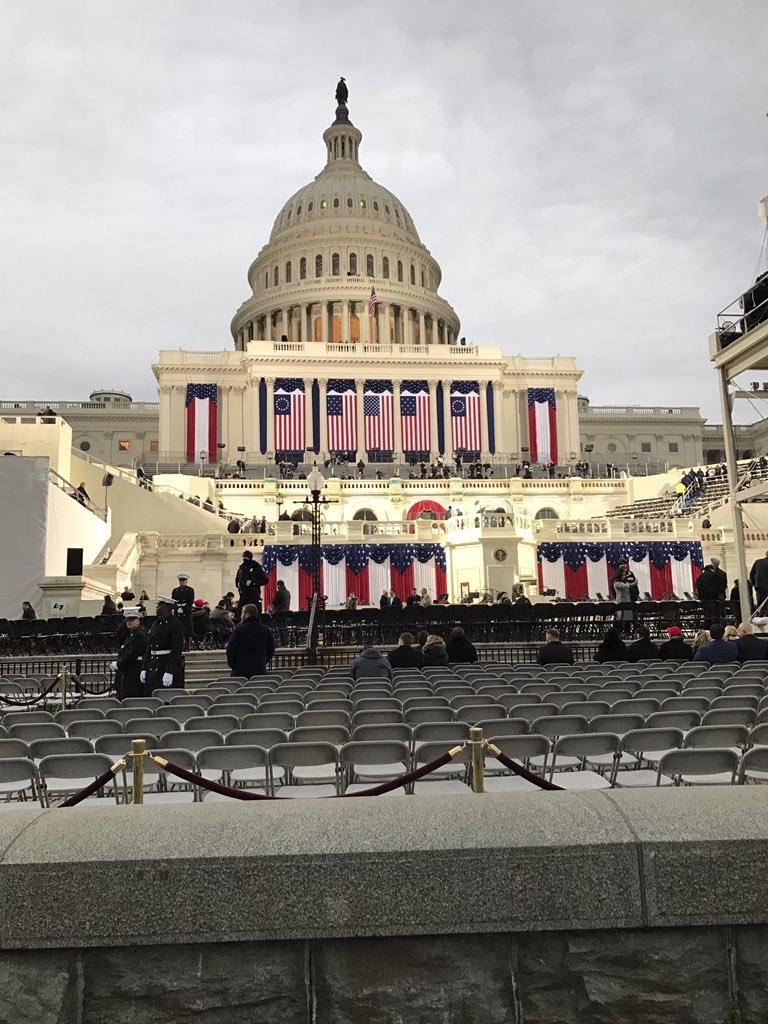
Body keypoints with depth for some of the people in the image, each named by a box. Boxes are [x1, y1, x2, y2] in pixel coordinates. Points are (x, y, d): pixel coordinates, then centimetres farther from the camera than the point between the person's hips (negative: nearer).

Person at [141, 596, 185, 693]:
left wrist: (169, 672, -22)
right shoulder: (155, 624, 14)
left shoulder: (175, 625, -10)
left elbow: (177, 650, -16)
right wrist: (144, 669, 11)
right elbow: (148, 648, 17)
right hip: (152, 669, 8)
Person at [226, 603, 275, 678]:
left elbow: (230, 649, -5)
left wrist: (231, 664, 9)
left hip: (240, 671, -4)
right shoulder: (266, 630, 6)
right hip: (260, 671, 4)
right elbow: (271, 650, 14)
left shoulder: (239, 630, -8)